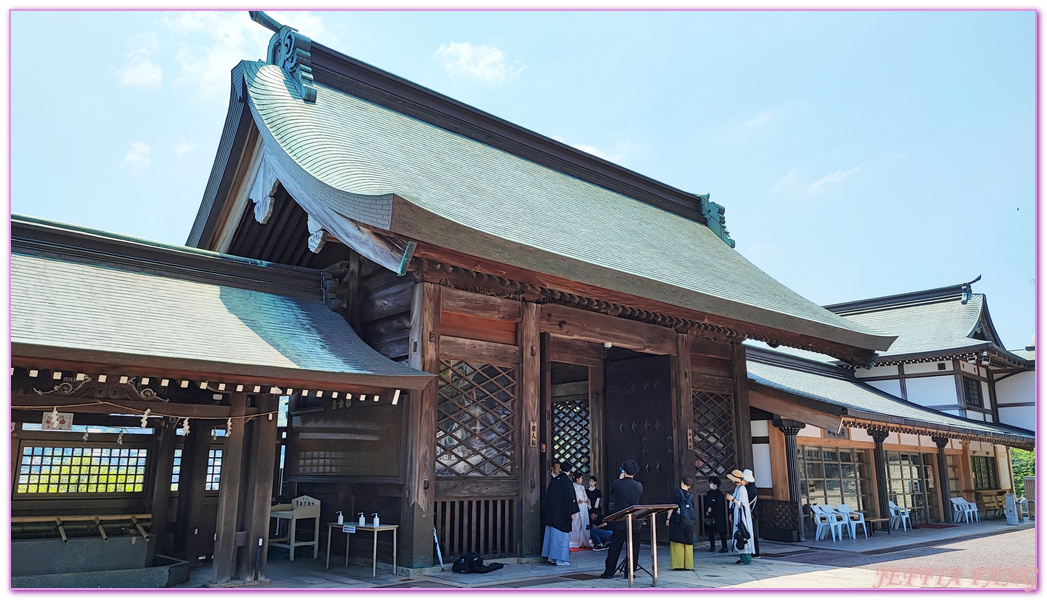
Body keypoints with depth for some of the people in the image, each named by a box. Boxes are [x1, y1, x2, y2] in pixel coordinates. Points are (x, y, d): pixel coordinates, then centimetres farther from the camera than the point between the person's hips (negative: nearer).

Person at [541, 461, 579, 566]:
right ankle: (560, 558, 1)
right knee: (562, 534, 0)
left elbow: (548, 497, 11)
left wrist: (547, 511, 19)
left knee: (552, 533, 13)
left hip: (551, 513, 6)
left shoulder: (553, 481, 6)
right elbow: (571, 497, -13)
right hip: (562, 513, -6)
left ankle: (552, 557, 17)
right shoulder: (567, 482, -11)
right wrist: (572, 512, -6)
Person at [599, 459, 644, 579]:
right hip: (635, 522, 0)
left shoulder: (616, 484, -8)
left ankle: (608, 572, 11)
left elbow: (610, 493, 11)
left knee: (614, 547, 9)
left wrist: (620, 479, 16)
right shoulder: (639, 486, -5)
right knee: (633, 547, 10)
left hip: (619, 522, 0)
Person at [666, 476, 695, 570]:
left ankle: (678, 565, -4)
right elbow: (693, 510, 10)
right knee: (688, 543, 9)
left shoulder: (677, 493, -7)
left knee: (677, 543, -2)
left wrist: (668, 518, -6)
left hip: (677, 522, -5)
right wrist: (692, 522, 19)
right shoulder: (690, 496, 7)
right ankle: (688, 564, 9)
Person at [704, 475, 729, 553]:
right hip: (710, 515, 7)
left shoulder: (719, 493, -7)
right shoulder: (709, 493, 13)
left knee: (721, 531, -4)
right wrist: (707, 510, -3)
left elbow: (718, 504, -13)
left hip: (718, 516, -6)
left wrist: (711, 508, -9)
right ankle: (712, 546, 16)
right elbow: (706, 503, 13)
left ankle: (724, 547, 0)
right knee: (710, 531, 7)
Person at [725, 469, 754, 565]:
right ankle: (743, 557, 15)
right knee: (739, 536, 10)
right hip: (738, 517, 10)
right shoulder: (737, 488, 13)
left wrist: (733, 499, -24)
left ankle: (747, 559, -1)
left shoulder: (742, 490, -17)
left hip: (742, 517, -10)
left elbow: (743, 505, -19)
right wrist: (730, 498, 13)